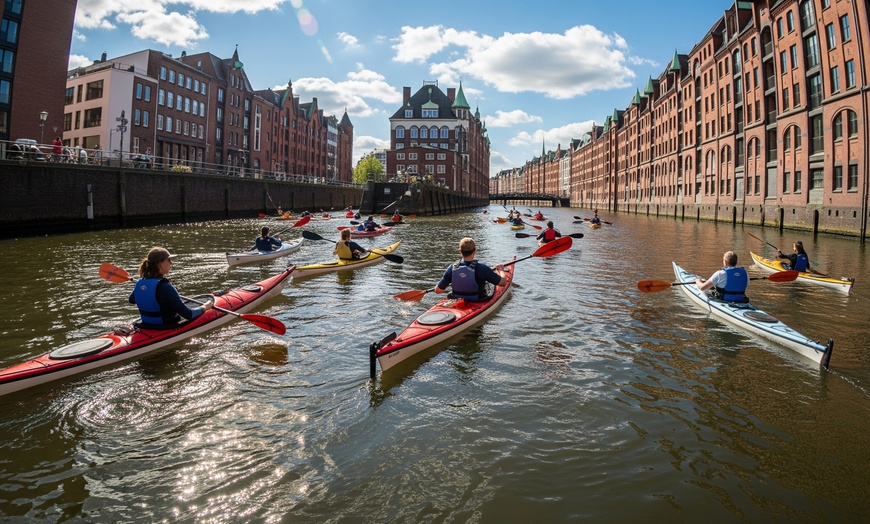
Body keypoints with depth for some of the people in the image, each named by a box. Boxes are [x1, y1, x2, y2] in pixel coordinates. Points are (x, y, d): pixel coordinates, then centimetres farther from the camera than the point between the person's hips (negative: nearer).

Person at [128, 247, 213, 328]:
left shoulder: (139, 283, -5)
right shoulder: (165, 287, -27)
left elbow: (131, 300, 19)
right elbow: (189, 315, -26)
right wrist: (204, 307, -10)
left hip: (147, 328, 8)